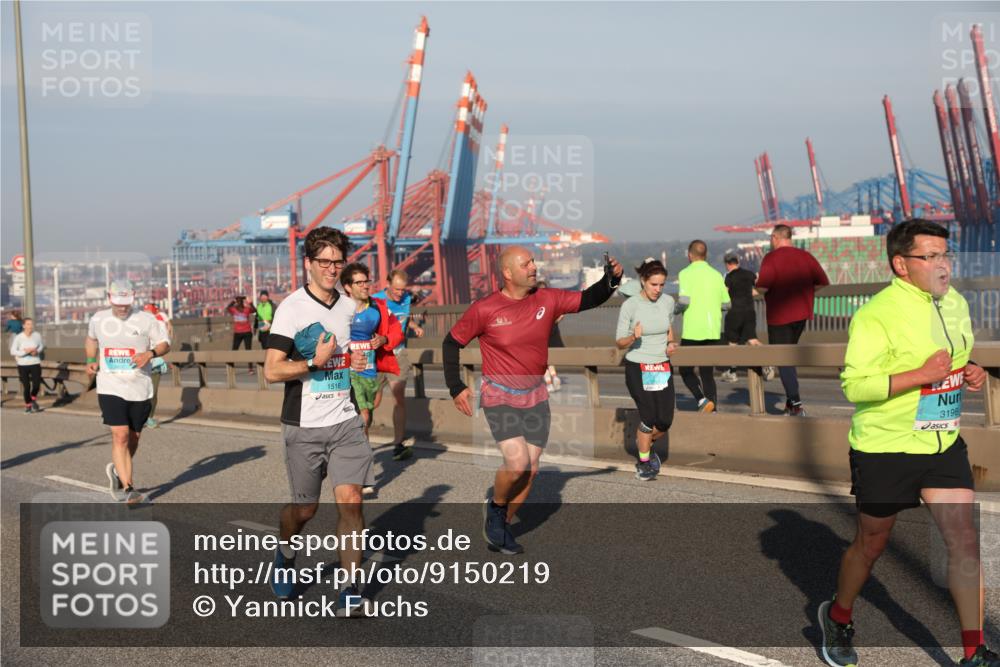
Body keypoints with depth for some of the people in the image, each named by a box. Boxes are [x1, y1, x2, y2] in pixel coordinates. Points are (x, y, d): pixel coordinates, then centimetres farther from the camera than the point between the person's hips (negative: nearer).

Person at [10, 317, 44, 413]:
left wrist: (37, 351, -7)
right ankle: (27, 405, 24)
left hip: (35, 363, 2)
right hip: (23, 365, -1)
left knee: (36, 384, -7)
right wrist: (25, 352, -21)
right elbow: (12, 351, -9)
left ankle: (33, 400, 25)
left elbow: (41, 345, 14)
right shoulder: (18, 337, -11)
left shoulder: (37, 335, -5)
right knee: (26, 386, 2)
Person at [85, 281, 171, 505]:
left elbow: (165, 343, 0)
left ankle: (118, 471, 41)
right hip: (110, 388, -1)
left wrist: (150, 354, -20)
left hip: (140, 388, 1)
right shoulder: (98, 319, 4)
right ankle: (127, 488, -13)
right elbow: (90, 339, 25)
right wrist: (92, 360, 9)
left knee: (133, 437, 13)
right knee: (120, 435, -15)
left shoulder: (146, 319, -4)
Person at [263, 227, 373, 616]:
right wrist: (315, 362, -21)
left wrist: (354, 361, 10)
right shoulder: (291, 309, -10)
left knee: (351, 501, -7)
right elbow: (272, 371, -14)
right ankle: (286, 557, 42)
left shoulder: (348, 307, 10)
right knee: (304, 508, 9)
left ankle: (350, 595, -1)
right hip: (304, 427, -4)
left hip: (345, 422, 4)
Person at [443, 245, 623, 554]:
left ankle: (502, 526, 28)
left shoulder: (547, 300, -4)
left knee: (531, 470, 7)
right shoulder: (485, 309, -13)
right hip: (500, 397, -5)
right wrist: (456, 387, -6)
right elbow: (452, 342, -2)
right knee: (517, 464, -20)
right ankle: (495, 506, 11)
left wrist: (610, 280, -25)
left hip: (536, 397, 5)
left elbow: (587, 299, -5)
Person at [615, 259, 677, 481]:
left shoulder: (668, 301, 0)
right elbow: (619, 342, -8)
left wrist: (671, 343, 0)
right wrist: (633, 337, -28)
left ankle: (645, 443, 32)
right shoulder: (630, 305, -12)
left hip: (663, 367, 4)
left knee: (665, 421, -1)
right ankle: (644, 463, 15)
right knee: (649, 419, -9)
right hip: (637, 369, -4)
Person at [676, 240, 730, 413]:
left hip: (692, 331, -4)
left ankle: (702, 399, -11)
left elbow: (684, 300, -19)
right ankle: (712, 410, 4)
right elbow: (726, 304, 10)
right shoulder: (716, 274, 9)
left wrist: (677, 310, 1)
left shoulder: (686, 273, -6)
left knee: (686, 370, 10)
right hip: (713, 331, 4)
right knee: (708, 372, 11)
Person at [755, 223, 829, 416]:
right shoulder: (805, 256, 4)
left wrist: (757, 284, 0)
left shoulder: (771, 258, -11)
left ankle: (796, 403, -8)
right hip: (802, 313, 6)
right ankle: (791, 401, 19)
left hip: (779, 315, -6)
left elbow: (762, 287, -22)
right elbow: (823, 282, 4)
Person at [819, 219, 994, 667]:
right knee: (872, 544, 11)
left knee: (965, 542, -2)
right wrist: (922, 375, -28)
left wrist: (971, 374, 1)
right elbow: (854, 385, -24)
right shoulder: (876, 314, -18)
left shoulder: (956, 303, 8)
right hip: (885, 449, -6)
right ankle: (838, 617, 37)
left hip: (944, 444, 6)